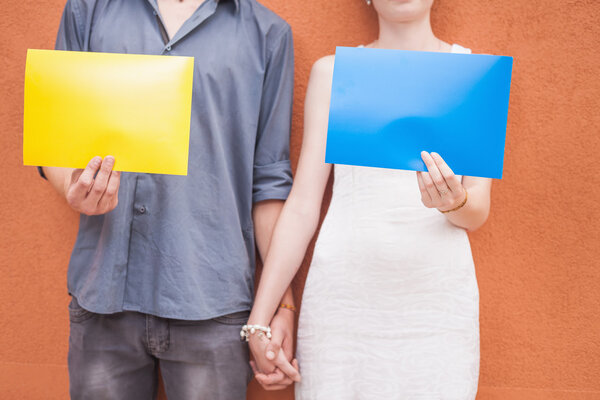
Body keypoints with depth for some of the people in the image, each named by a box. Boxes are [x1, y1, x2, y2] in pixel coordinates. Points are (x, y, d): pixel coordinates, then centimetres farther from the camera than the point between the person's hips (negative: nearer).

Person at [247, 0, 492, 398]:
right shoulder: (333, 72, 7)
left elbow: (479, 212, 4)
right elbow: (303, 205, 5)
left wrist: (454, 201, -20)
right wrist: (260, 317, 1)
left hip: (437, 296, 1)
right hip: (342, 297, 0)